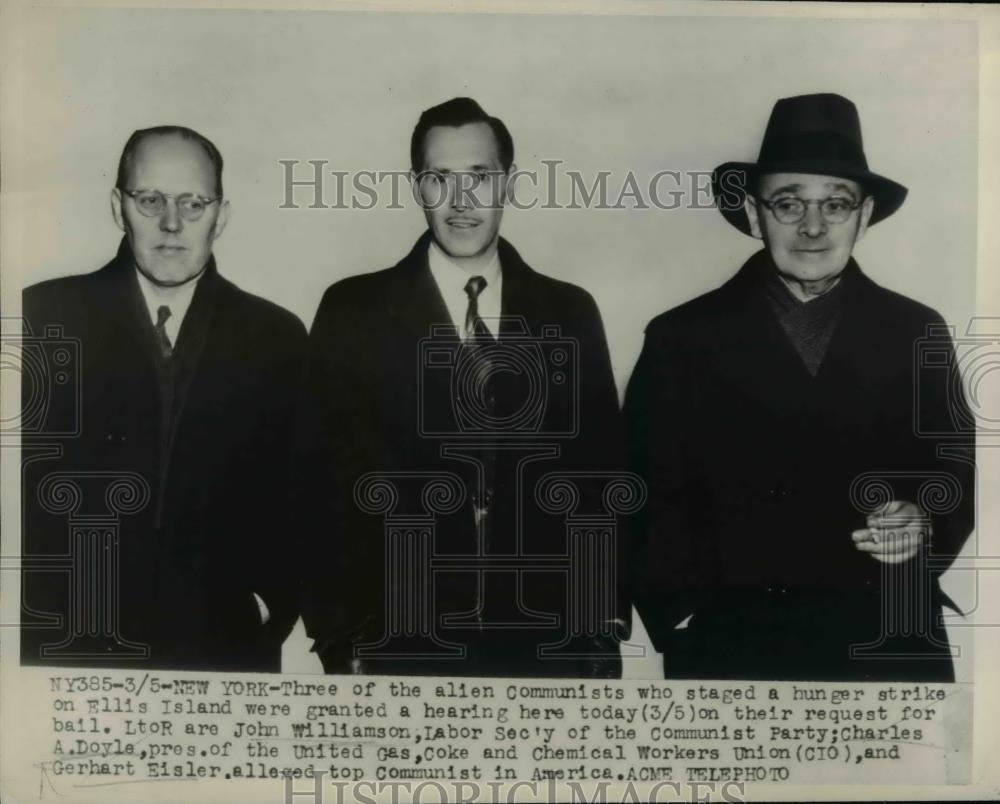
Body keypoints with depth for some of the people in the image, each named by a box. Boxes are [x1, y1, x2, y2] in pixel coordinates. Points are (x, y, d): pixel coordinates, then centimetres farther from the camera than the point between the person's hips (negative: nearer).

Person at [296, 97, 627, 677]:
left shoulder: (570, 313, 4)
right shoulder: (354, 311, -1)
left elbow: (600, 475, 7)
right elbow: (324, 480, -1)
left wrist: (605, 626, 3)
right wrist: (342, 641, -5)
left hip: (548, 644, 2)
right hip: (403, 643, -1)